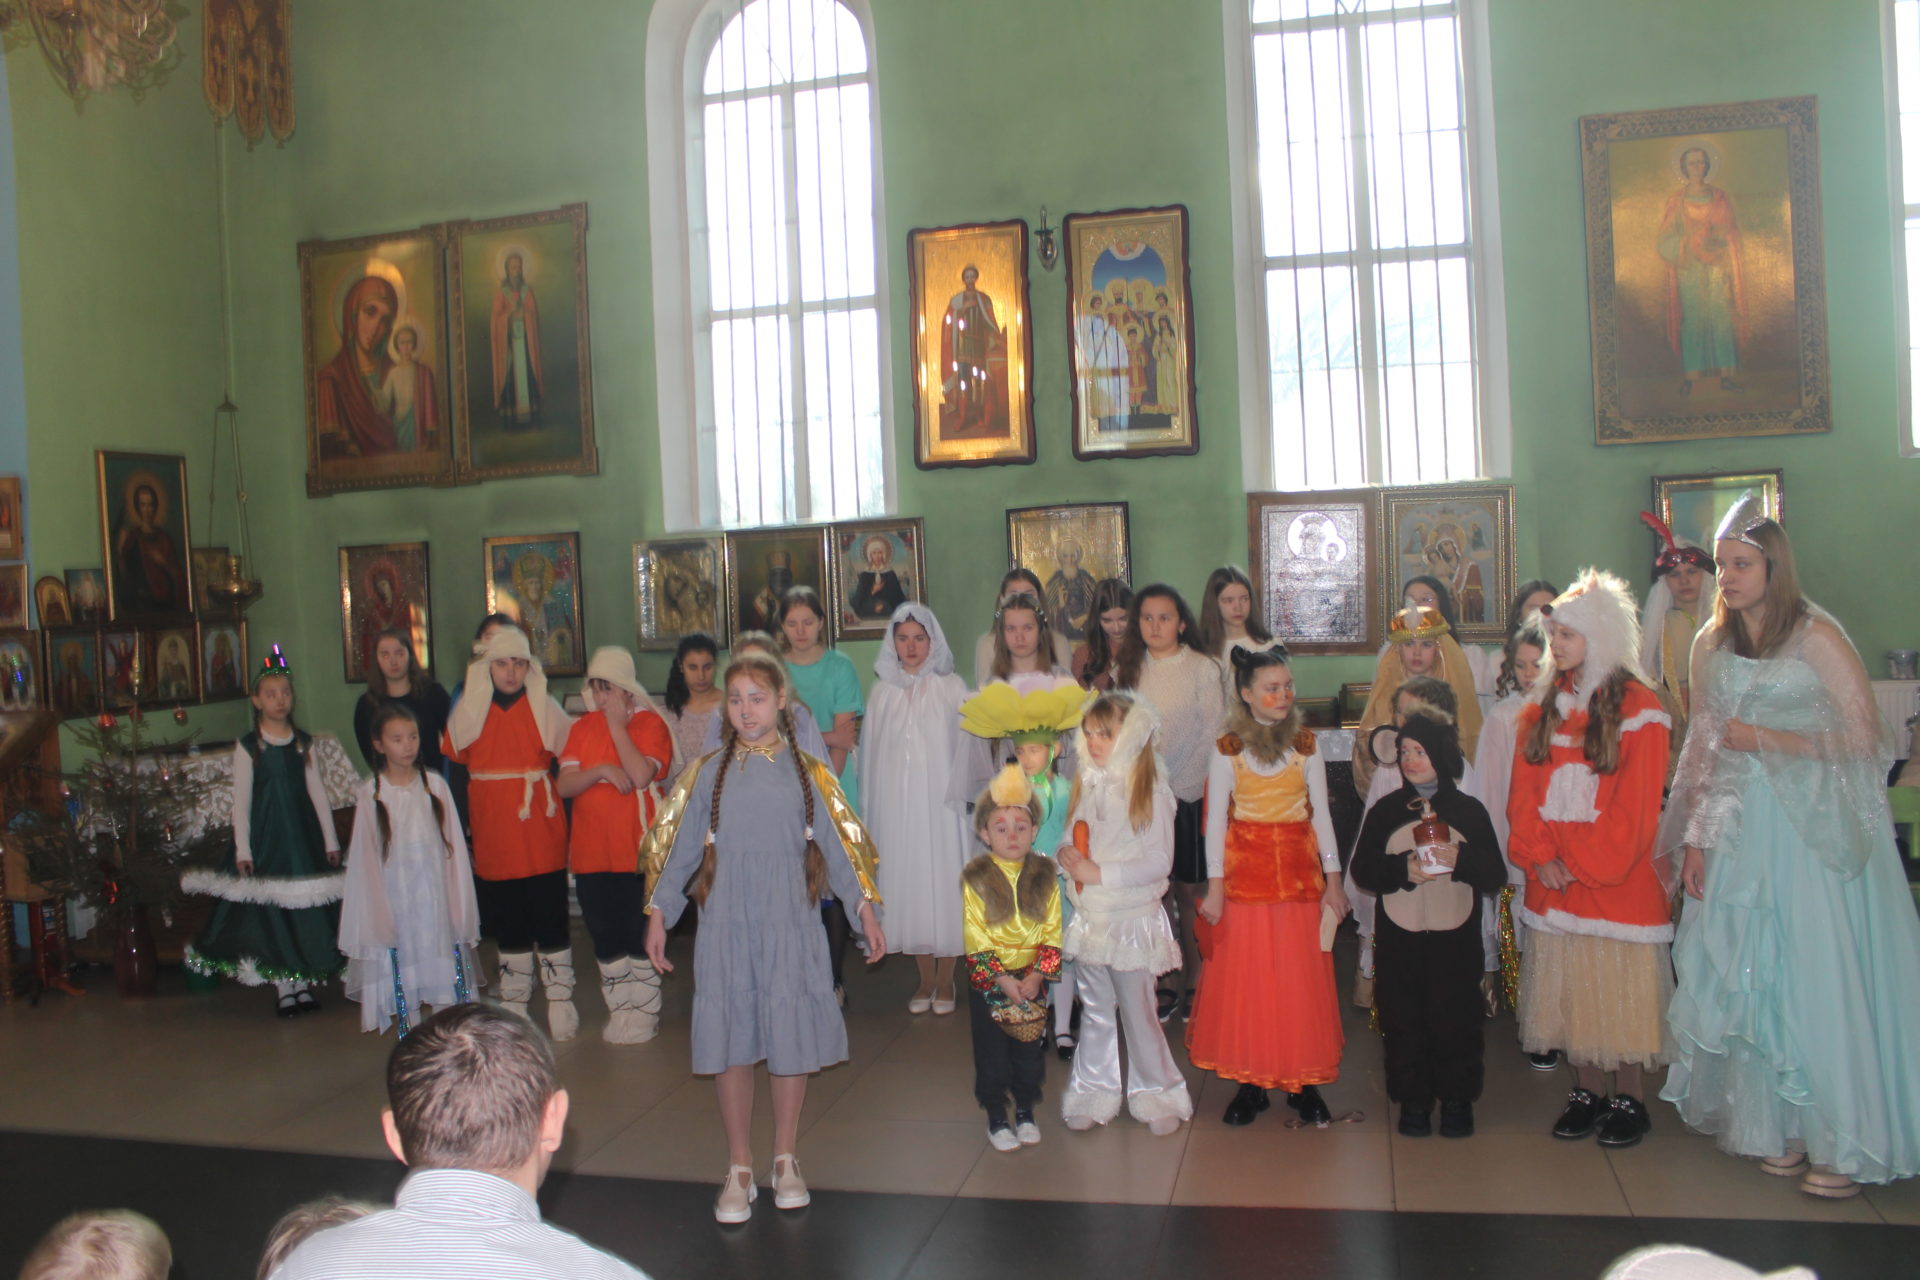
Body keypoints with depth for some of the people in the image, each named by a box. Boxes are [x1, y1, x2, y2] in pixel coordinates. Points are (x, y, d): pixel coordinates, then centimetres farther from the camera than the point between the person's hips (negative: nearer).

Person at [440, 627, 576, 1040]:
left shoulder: (545, 708, -1)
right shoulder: (467, 712, 4)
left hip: (541, 839, -2)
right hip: (493, 841, 2)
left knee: (550, 922, 1)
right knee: (507, 924, 12)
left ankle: (560, 1002, 11)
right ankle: (513, 1003, 25)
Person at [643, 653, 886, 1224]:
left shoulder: (807, 773, 3)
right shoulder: (708, 774, 4)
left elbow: (839, 842, 4)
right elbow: (680, 847, 8)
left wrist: (866, 909, -1)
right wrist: (658, 912, 4)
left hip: (790, 926, 0)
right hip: (725, 926, 0)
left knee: (792, 1040, 6)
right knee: (731, 1043, 4)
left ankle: (785, 1160, 24)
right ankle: (739, 1170, 18)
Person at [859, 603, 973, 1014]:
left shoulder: (951, 688, 0)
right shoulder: (884, 690, 7)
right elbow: (873, 752, 9)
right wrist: (870, 809, 8)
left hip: (941, 800, -2)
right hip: (897, 804, 3)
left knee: (945, 882, 0)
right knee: (909, 886, 6)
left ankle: (945, 979, 14)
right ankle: (925, 978, 19)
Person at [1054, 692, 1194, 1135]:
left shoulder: (1150, 791, -12)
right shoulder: (1085, 786, 6)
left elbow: (1159, 861, -17)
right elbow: (1073, 841, 14)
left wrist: (1099, 873, -20)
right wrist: (1065, 856, -9)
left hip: (1132, 919, -5)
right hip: (1089, 917, 5)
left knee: (1138, 1011, 5)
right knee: (1095, 1012, 15)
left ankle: (1157, 1094, 21)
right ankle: (1094, 1093, 27)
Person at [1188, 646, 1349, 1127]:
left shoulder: (1306, 744, 5)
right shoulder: (1228, 749, 0)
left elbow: (1321, 813, 6)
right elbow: (1216, 819, 0)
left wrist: (1333, 878, 2)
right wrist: (1215, 885, -5)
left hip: (1299, 873, 1)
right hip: (1246, 873, -1)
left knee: (1302, 977, 3)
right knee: (1245, 976, 2)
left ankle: (1303, 1082, 15)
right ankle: (1251, 1082, 13)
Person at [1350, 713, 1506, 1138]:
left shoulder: (1469, 810, 2)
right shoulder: (1384, 811, 4)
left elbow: (1496, 876, 0)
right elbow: (1362, 869, 0)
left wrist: (1461, 860, -18)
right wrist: (1403, 870, -17)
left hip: (1456, 938, -1)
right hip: (1400, 939, 1)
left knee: (1456, 1019, 5)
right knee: (1405, 1020, 5)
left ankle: (1458, 1099, 23)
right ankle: (1413, 1099, 21)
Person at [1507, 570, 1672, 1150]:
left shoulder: (1637, 707, -5)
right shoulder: (1542, 705, 10)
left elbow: (1636, 804, -10)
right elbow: (1523, 790, 7)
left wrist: (1582, 863, -13)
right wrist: (1540, 857, -6)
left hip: (1616, 877, -5)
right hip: (1553, 878, 5)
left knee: (1619, 984, 1)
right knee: (1566, 986, 9)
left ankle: (1628, 1098, 15)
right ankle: (1587, 1090, 22)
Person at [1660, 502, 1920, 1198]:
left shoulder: (1816, 635, -6)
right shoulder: (1711, 646, 10)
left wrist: (1768, 739, -13)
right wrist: (1695, 839, 7)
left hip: (1817, 827, -5)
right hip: (1741, 831, 5)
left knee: (1825, 978, -3)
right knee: (1755, 978, 6)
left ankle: (1845, 1142, 9)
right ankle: (1783, 1131, 17)